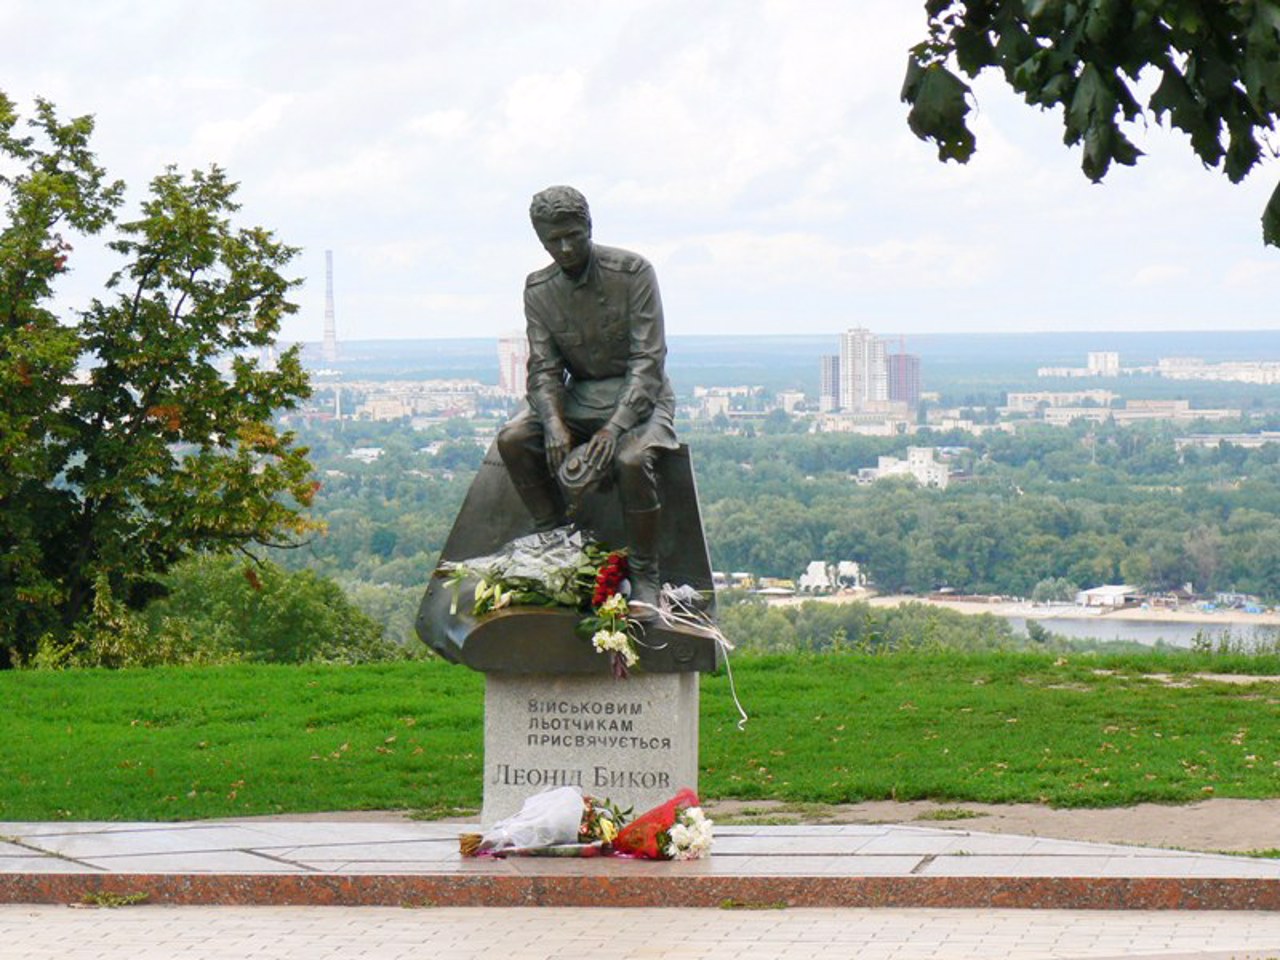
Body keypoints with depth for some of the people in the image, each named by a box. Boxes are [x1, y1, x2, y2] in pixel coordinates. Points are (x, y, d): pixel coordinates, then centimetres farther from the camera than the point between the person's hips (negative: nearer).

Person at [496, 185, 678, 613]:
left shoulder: (632, 272, -14)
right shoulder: (539, 289, -1)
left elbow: (648, 359, -19)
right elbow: (544, 368, -4)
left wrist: (616, 426, -32)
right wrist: (554, 423, -25)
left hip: (637, 393, -4)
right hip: (578, 394, 4)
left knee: (632, 459, -36)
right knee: (512, 440, -22)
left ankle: (645, 576, -19)